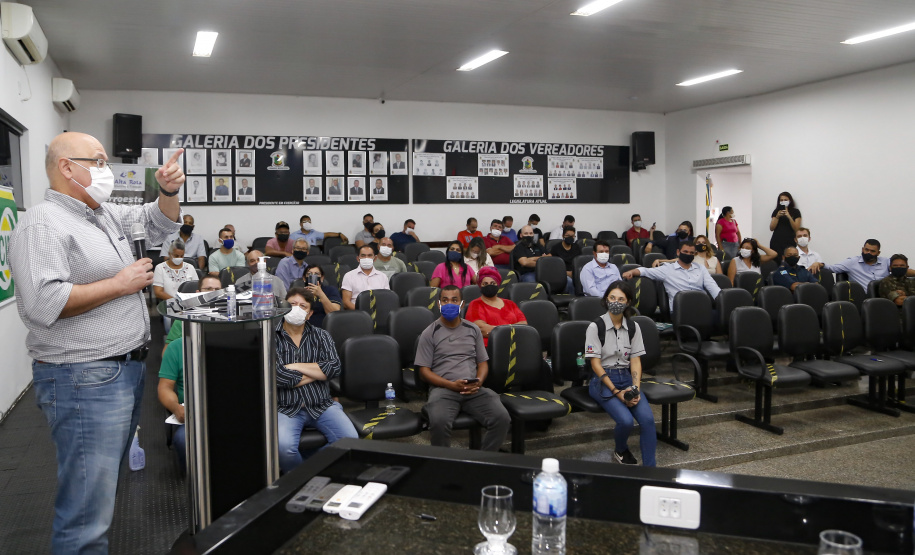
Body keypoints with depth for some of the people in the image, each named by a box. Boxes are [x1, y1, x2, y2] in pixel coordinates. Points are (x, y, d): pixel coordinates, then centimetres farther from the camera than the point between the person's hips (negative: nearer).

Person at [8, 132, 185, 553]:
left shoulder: (107, 214, 14)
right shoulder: (43, 224, -14)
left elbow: (160, 223, 29)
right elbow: (42, 304, -26)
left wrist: (168, 190, 8)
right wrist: (120, 284, -16)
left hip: (127, 371, 10)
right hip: (83, 380, -9)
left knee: (105, 486, 20)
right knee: (87, 514, -5)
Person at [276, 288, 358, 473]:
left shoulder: (321, 336, 13)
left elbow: (334, 367, -4)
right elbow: (278, 376, -13)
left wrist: (296, 366, -9)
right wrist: (318, 372, -3)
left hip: (321, 405, 3)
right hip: (286, 408, -3)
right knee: (284, 448, -32)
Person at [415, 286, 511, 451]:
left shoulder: (473, 330, 18)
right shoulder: (430, 333, 7)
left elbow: (483, 362, 19)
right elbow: (424, 370, 3)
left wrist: (478, 382, -4)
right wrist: (452, 385, -11)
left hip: (474, 390, 3)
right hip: (443, 388, -3)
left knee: (502, 419, -23)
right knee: (439, 423, -36)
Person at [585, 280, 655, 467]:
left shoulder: (633, 327, 7)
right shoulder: (596, 327, -7)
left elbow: (635, 361, 5)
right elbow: (595, 363, -10)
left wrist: (636, 388, -11)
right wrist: (616, 391, -16)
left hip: (626, 378, 4)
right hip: (602, 380, -4)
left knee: (647, 418, -22)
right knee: (626, 420, -26)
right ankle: (620, 451, 8)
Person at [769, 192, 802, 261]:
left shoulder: (795, 212, 7)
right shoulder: (776, 211, 13)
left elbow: (796, 229, -1)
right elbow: (771, 228, 6)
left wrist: (789, 217, -12)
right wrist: (777, 216, -6)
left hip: (789, 242, -2)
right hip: (776, 242, 2)